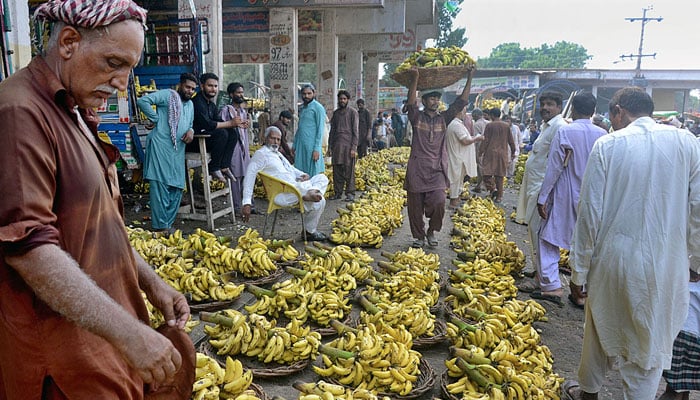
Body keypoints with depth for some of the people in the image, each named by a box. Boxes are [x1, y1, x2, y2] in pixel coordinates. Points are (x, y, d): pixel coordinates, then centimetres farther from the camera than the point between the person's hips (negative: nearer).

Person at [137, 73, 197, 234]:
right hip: (161, 146, -8)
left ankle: (168, 223, 17)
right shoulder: (168, 95, -1)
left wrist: (191, 131, 8)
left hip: (178, 151, 8)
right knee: (160, 186, -10)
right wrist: (156, 118, -9)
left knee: (177, 188, 8)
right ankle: (160, 226, -8)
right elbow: (142, 101, -11)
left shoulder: (190, 104, 23)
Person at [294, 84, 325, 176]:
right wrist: (294, 145, 15)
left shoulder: (318, 107, -6)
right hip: (300, 145, 7)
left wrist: (317, 149, -18)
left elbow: (320, 130, -11)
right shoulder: (302, 108, 17)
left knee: (312, 175, -4)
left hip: (311, 146, -7)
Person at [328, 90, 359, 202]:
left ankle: (350, 193, 0)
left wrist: (354, 147, -12)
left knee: (349, 170, -5)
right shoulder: (335, 113, 16)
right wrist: (330, 146, 12)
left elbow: (355, 131, -4)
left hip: (348, 145, -5)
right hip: (336, 145, 5)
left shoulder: (353, 112, 1)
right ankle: (337, 192, 12)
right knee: (337, 170, 5)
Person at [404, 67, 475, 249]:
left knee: (438, 203, -12)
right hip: (417, 169, -2)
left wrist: (469, 79, 1)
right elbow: (410, 103, -15)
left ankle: (431, 232, 14)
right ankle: (419, 236, 22)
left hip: (437, 170, 2)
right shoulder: (417, 117, 4)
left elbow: (461, 102, 7)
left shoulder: (443, 118, 12)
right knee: (415, 206, 3)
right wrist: (414, 80, -24)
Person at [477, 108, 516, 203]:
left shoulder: (490, 125, -6)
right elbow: (510, 140, 10)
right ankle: (499, 196, 11)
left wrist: (480, 152, -2)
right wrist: (513, 152, 20)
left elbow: (485, 140, -8)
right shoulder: (507, 125, 5)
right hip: (502, 153, 4)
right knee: (499, 175, 8)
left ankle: (493, 188, -17)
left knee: (487, 173, 3)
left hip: (490, 152, -4)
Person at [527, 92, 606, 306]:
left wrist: (543, 197, -6)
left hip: (565, 196, -4)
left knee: (549, 238, 8)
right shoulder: (602, 135, 0)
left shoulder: (565, 132, -12)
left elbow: (554, 167, -12)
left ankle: (551, 286, 5)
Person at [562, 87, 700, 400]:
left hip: (613, 260, 0)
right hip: (667, 266, 0)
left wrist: (578, 272, -1)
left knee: (600, 330, 21)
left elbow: (590, 213, -8)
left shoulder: (608, 145, -7)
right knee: (650, 345, 13)